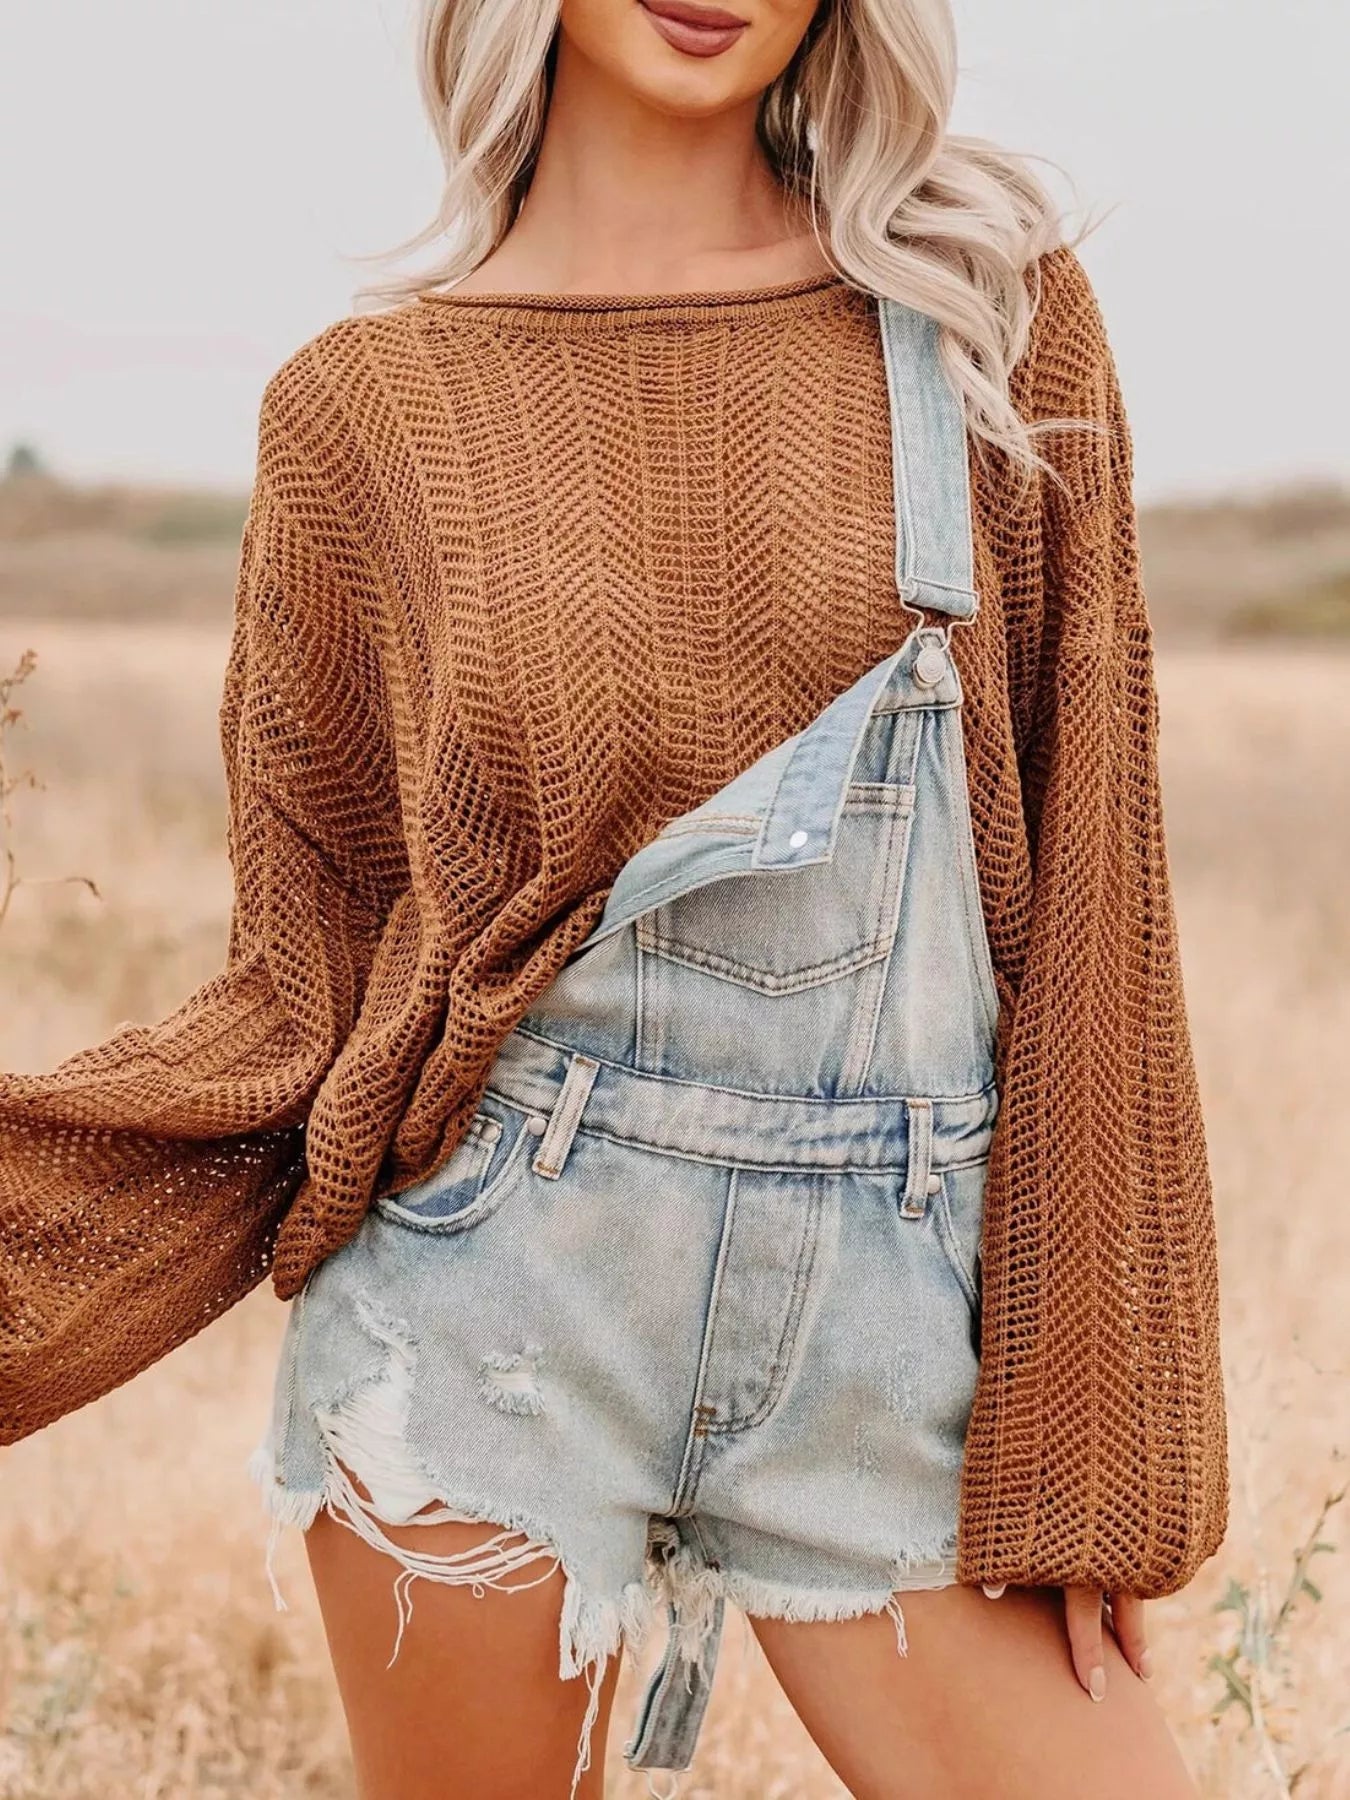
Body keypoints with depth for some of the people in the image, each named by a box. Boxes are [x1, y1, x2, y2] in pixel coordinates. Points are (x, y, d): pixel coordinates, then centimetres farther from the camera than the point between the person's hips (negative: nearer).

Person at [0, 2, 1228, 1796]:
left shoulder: (994, 312, 2)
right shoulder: (369, 403, 2)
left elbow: (1089, 874, 1)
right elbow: (304, 982, 5)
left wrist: (1088, 1444, -1)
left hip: (895, 1339, 1)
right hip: (491, 1301, 0)